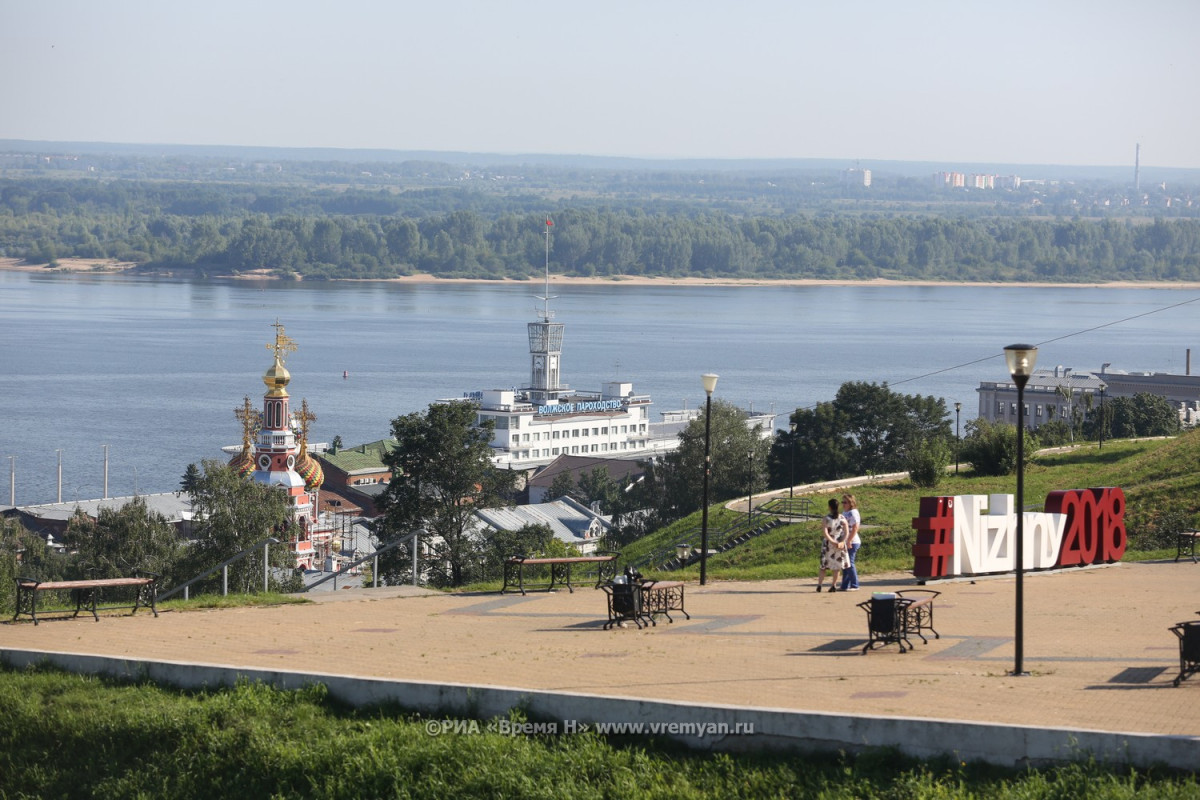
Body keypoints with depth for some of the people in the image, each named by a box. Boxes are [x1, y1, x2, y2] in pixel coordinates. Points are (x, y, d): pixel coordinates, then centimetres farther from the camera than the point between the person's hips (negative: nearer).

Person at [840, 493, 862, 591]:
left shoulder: (853, 513, -12)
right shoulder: (844, 513, 16)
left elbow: (855, 528, -19)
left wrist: (849, 541, -21)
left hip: (852, 543, -9)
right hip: (845, 542, 9)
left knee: (849, 564, -7)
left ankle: (854, 586, -1)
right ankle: (845, 586, 15)